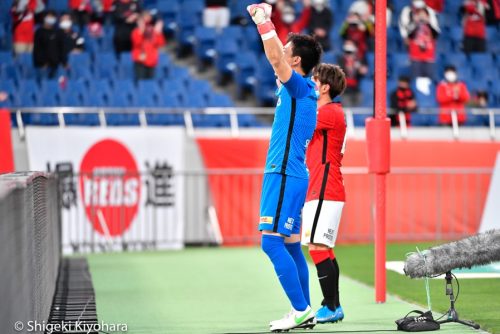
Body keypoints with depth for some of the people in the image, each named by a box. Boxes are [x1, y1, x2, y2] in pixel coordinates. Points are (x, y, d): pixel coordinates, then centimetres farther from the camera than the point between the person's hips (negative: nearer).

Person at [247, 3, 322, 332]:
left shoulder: (301, 87, -12)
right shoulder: (298, 88, 14)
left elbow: (276, 59, -25)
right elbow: (278, 58, 31)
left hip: (285, 175, -10)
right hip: (287, 173, 10)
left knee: (272, 242, -12)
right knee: (290, 245, 12)